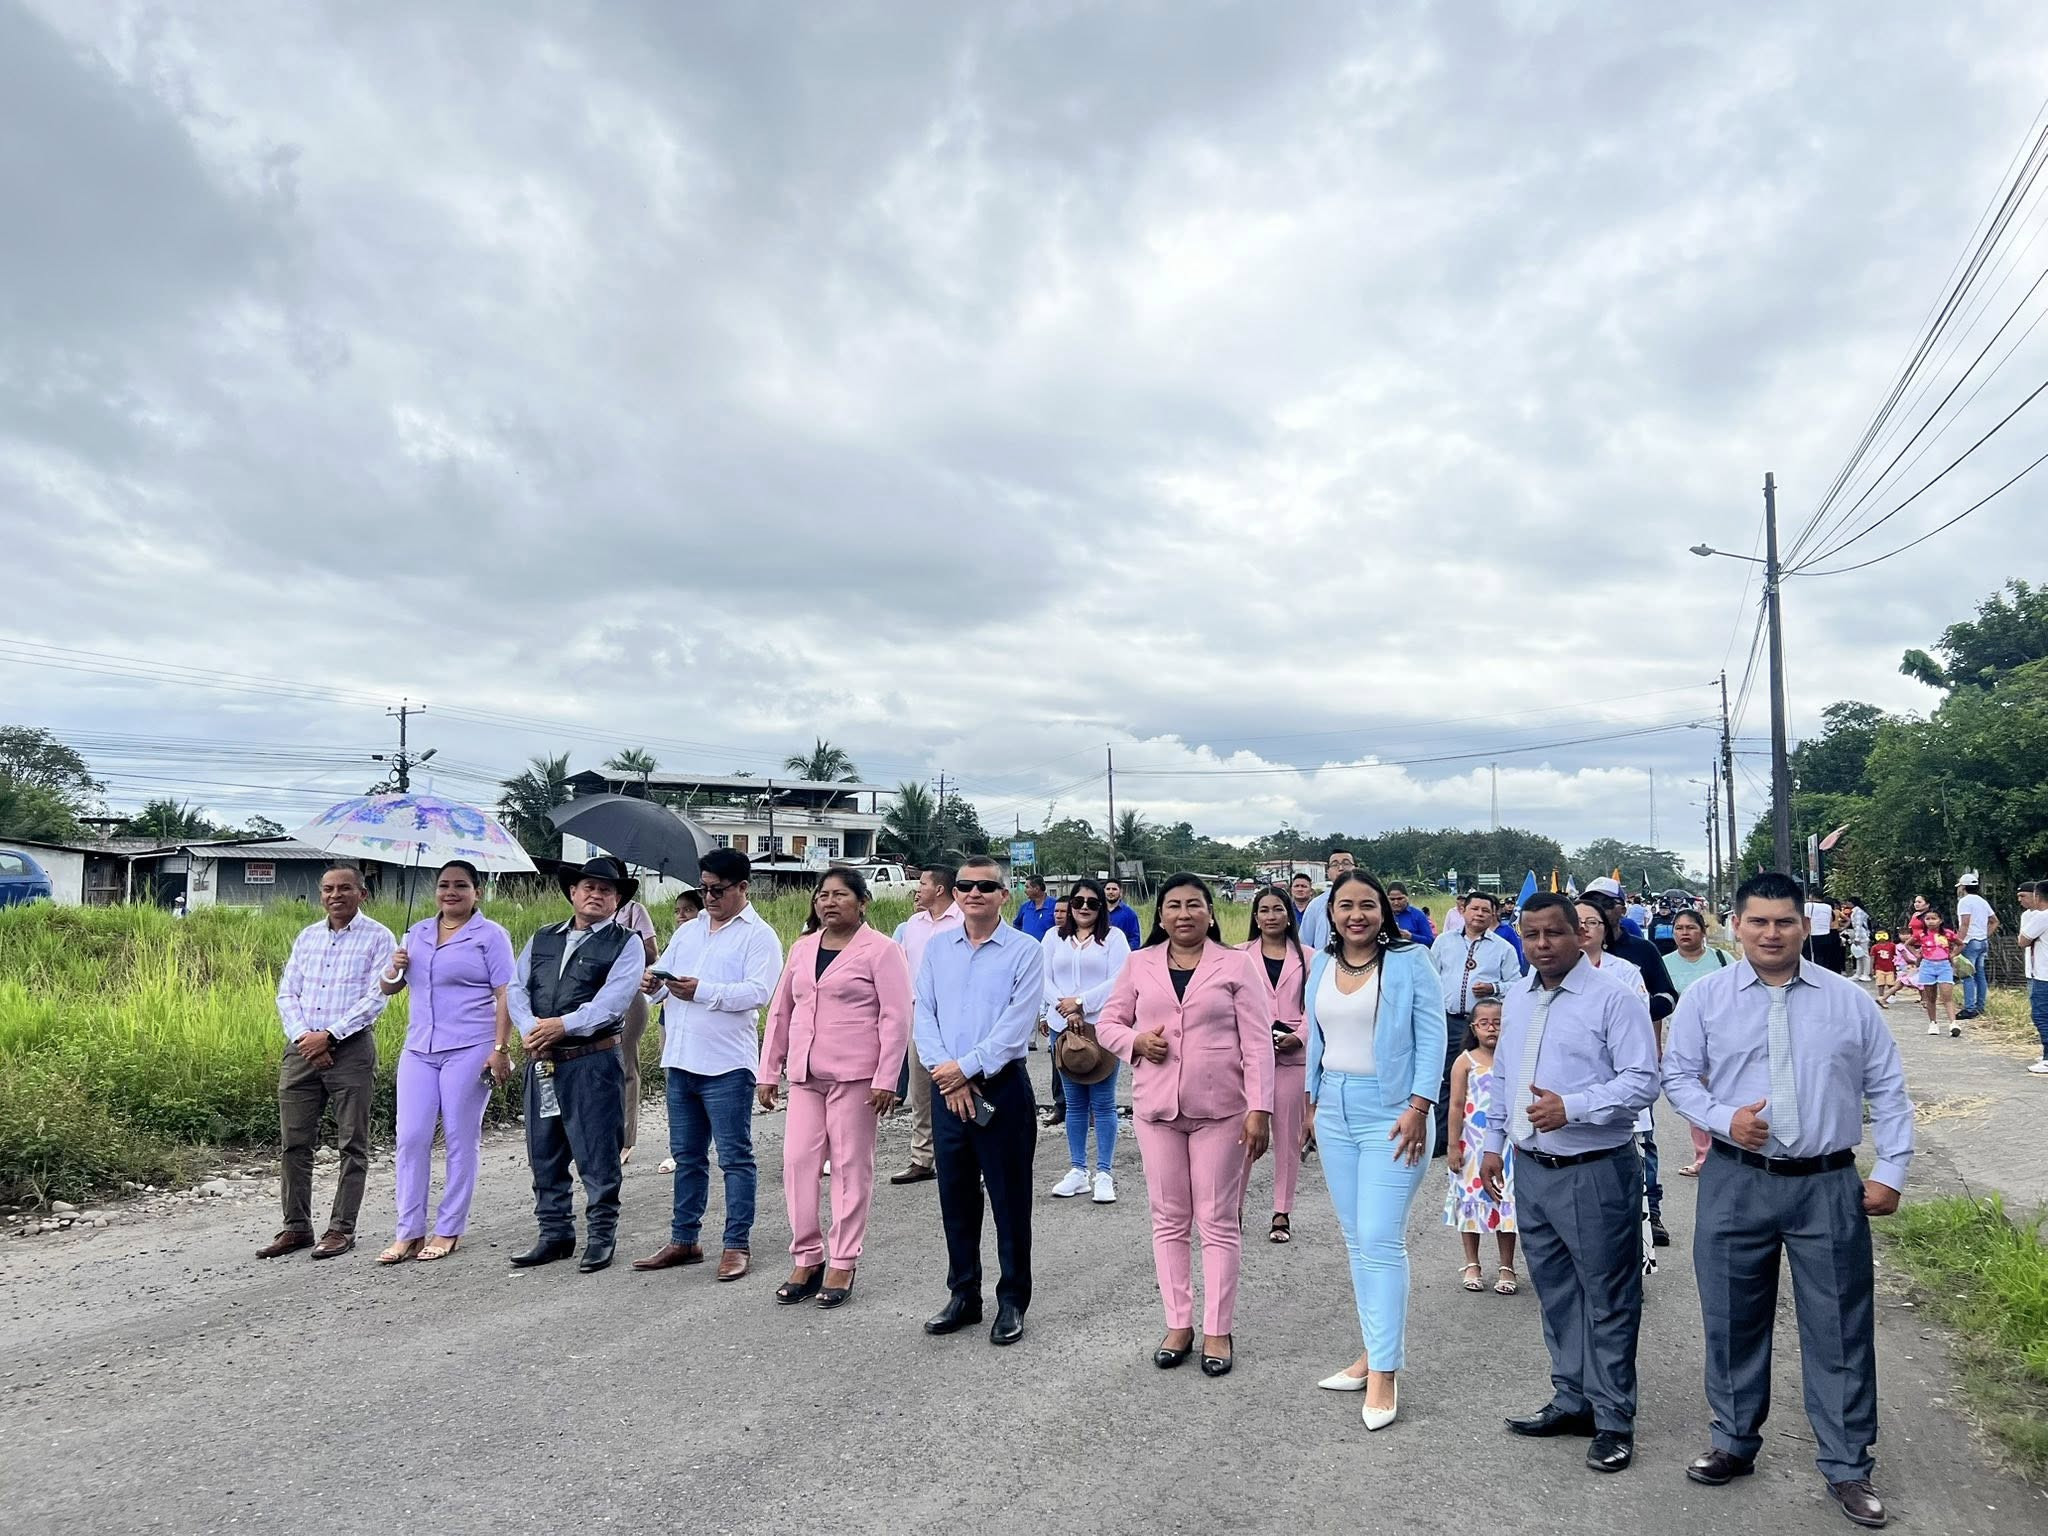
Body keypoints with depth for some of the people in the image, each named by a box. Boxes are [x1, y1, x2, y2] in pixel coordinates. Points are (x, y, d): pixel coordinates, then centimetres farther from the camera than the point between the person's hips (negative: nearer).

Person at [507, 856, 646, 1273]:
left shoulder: (625, 944, -1)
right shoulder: (542, 940, 15)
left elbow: (612, 1000, -14)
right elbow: (516, 989, 6)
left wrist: (561, 1026, -20)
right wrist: (529, 1028, -12)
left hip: (592, 1062, -5)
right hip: (541, 1062, 5)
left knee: (596, 1155, 0)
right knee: (544, 1153, 12)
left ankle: (601, 1237, 11)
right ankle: (555, 1234, 23)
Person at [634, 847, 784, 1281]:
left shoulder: (759, 936, -6)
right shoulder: (687, 931, 16)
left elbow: (759, 991, -18)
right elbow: (663, 971, 16)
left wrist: (702, 991, -26)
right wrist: (653, 981, -8)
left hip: (727, 1065, -7)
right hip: (681, 1061, 7)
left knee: (735, 1157, 1)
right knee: (687, 1156, 16)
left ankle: (737, 1245, 8)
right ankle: (683, 1240, 26)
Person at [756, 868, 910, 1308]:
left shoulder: (879, 950, -5)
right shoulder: (802, 948, 13)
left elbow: (895, 1018, -9)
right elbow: (780, 1011, 16)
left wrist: (886, 1079, -15)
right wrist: (768, 1072, 12)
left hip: (854, 1075, -5)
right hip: (806, 1075, 5)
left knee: (851, 1167, 2)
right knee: (798, 1162, 3)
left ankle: (843, 1265, 12)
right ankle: (806, 1260, 15)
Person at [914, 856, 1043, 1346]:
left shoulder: (1025, 952, -5)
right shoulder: (936, 948, 8)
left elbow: (1016, 1026, -13)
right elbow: (923, 1015, 3)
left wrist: (965, 1067, -14)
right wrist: (946, 1073, -10)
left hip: (1002, 1088, -4)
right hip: (947, 1086, 4)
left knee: (1009, 1199, 4)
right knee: (955, 1196, 12)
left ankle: (1012, 1302, 16)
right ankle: (962, 1295, 26)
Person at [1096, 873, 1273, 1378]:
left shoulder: (1236, 964, -1)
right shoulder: (1140, 964, 7)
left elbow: (1257, 1042, -4)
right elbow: (1107, 1022, 13)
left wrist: (1259, 1109, -11)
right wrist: (1135, 1041, -9)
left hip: (1220, 1108, -3)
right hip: (1156, 1107, 3)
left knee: (1219, 1222, 4)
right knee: (1169, 1219, 10)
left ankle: (1218, 1330, 14)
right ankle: (1178, 1324, 21)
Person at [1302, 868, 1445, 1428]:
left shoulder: (1410, 961, -7)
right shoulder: (1322, 965, 9)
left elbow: (1431, 1036, -9)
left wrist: (1418, 1108, -16)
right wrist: (1313, 1102, 14)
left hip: (1390, 1113, -6)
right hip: (1336, 1111, 6)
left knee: (1380, 1240, -8)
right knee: (1356, 1240, 11)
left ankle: (1384, 1372, 0)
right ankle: (1374, 1351, 21)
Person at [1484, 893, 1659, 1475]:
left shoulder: (1613, 999, -12)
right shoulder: (1517, 997, 10)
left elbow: (1642, 1081, -18)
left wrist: (1571, 1108, -27)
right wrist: (1494, 1142, 17)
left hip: (1595, 1172, -7)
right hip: (1531, 1168, 7)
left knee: (1608, 1298, 4)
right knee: (1555, 1292, 17)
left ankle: (1614, 1420, 16)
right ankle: (1572, 1400, 31)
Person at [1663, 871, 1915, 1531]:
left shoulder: (1849, 1000, 2)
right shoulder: (1705, 997, 1)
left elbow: (1888, 1091, 5)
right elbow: (1678, 1075, 2)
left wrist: (1890, 1172, -2)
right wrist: (1723, 1118, -16)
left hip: (1829, 1185, 0)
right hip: (1736, 1183, 0)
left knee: (1839, 1327, 5)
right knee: (1733, 1320, 11)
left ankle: (1847, 1466, 20)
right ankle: (1735, 1442, 29)